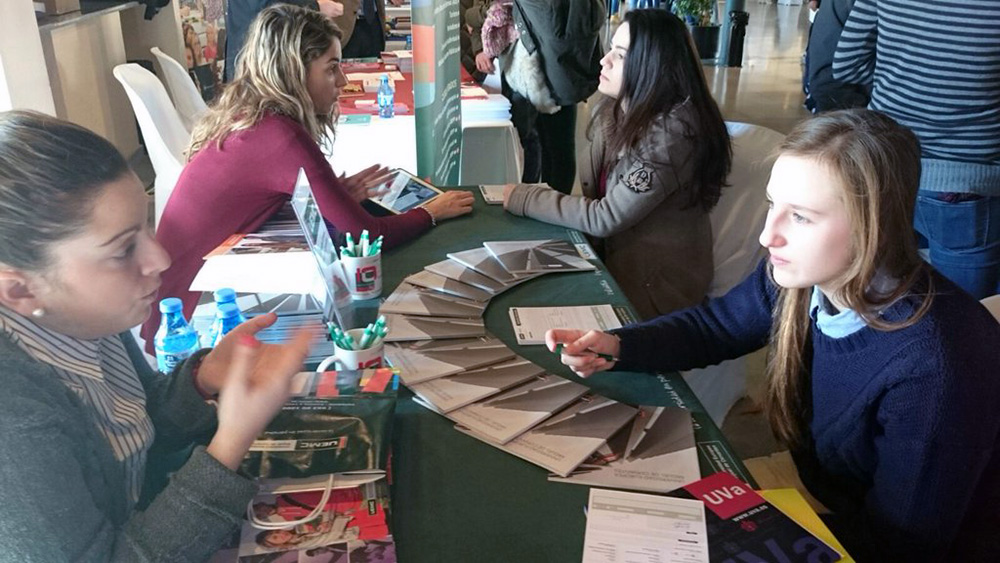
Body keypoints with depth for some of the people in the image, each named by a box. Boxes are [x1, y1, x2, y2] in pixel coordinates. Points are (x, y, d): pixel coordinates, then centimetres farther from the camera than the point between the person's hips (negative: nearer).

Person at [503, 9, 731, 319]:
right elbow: (594, 189, 3)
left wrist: (524, 198, -16)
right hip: (614, 251, 7)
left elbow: (606, 218, -23)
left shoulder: (671, 134, -26)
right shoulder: (617, 108, 0)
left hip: (656, 281, -7)